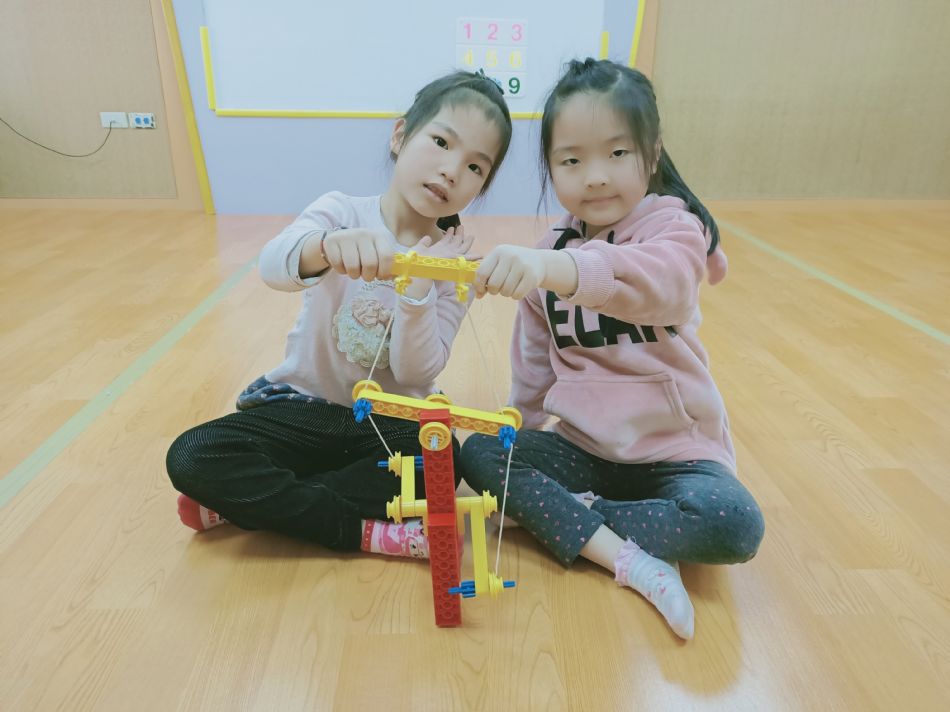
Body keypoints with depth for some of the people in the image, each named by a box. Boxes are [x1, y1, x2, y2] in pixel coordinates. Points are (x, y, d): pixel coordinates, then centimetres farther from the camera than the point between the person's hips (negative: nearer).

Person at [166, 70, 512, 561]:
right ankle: (366, 531, -17)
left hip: (392, 421, 1)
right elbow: (274, 266, -33)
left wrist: (418, 284, -29)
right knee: (191, 458, -20)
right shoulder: (342, 213, -10)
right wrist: (328, 245, -55)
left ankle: (252, 499, -15)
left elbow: (418, 374, -15)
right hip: (307, 406, 0)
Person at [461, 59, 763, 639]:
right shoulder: (551, 252, 4)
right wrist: (523, 428, 17)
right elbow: (535, 355, 13)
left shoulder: (673, 226, -12)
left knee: (734, 526, -30)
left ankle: (560, 516, -13)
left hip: (674, 449, -4)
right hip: (582, 445, 4)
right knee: (478, 452, -16)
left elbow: (658, 282, -39)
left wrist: (552, 267, -55)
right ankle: (623, 555, -21)